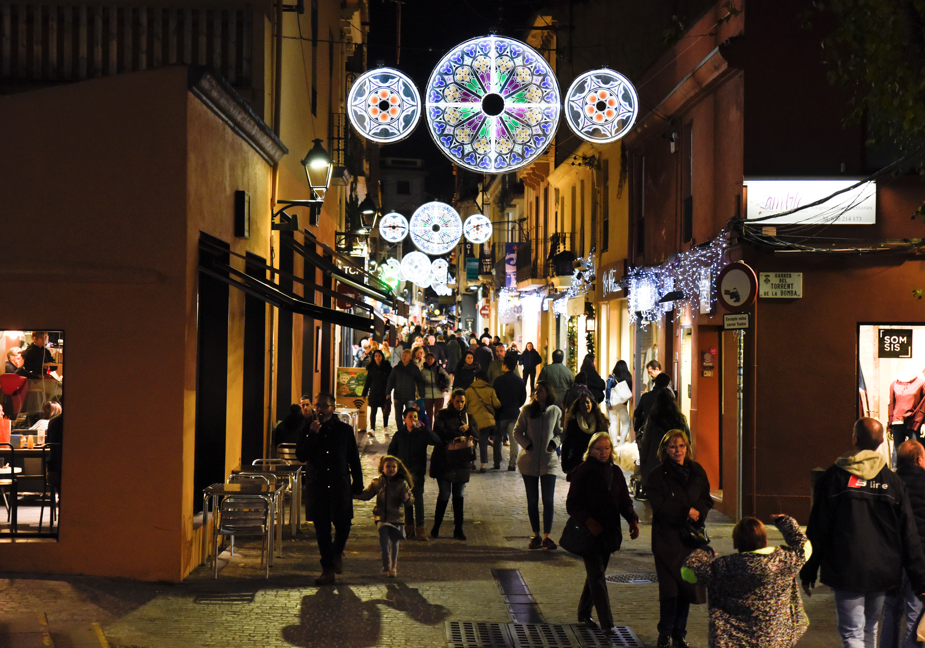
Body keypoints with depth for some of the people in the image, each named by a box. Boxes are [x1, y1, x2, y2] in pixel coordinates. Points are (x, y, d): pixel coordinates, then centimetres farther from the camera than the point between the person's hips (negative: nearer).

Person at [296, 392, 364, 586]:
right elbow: (301, 455, -5)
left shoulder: (344, 430, 4)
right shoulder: (309, 429, 5)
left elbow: (354, 460, 8)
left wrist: (358, 484, 4)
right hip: (316, 486, 1)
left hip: (340, 485, 0)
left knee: (342, 523, 0)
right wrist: (312, 434, -15)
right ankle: (328, 569, 9)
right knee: (322, 528, 2)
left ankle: (337, 553, 31)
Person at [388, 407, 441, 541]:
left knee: (418, 499, -8)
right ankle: (409, 526, 20)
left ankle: (420, 528, -4)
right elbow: (391, 450, 16)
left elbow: (436, 441, -18)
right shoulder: (399, 434, 4)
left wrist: (424, 428, -25)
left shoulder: (422, 433, -3)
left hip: (417, 472, -3)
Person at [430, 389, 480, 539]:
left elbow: (477, 436, 8)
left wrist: (468, 428, -12)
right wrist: (457, 436, -19)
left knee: (459, 495, 2)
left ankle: (458, 529, 7)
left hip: (461, 461, 3)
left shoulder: (468, 417, 14)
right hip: (443, 460, -3)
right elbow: (438, 431, -13)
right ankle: (436, 527, 6)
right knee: (444, 494, -7)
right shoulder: (443, 414, 3)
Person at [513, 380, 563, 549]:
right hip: (529, 460, 0)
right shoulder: (527, 410, 1)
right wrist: (527, 445, -8)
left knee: (548, 500, -3)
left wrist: (554, 443, -7)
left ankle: (547, 536, 3)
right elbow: (517, 432, 6)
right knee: (532, 500, 6)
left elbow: (559, 432, 13)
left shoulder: (555, 411, 3)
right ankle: (536, 535, 14)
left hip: (549, 460, 0)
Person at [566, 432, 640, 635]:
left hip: (608, 532, 6)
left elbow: (624, 500, 13)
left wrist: (632, 520, -4)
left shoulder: (615, 472, 7)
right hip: (589, 532, -6)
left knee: (595, 574, 15)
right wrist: (588, 520, -24)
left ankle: (584, 613, 31)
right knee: (597, 576, -8)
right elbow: (572, 504, -10)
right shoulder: (582, 472, -9)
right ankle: (607, 623, -9)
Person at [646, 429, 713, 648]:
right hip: (667, 537, -4)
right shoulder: (658, 475, -4)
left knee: (687, 587, 5)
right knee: (669, 588, -7)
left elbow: (707, 500, 9)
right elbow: (659, 506, -12)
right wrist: (686, 511, -16)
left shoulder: (697, 472, 9)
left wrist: (697, 511, -11)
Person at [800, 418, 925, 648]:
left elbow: (818, 530, -5)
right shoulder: (892, 481, 3)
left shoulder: (834, 477, -6)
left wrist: (808, 572, 3)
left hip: (846, 572, -4)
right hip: (882, 573, 4)